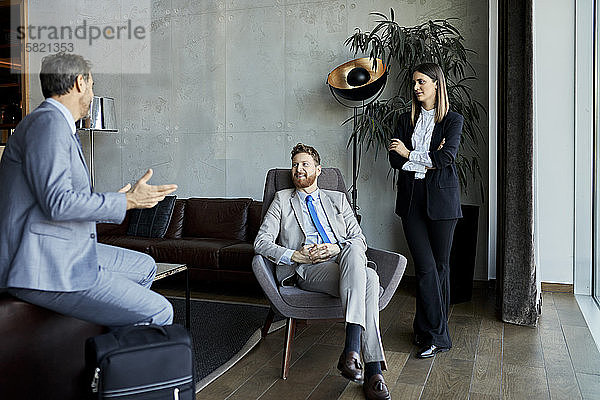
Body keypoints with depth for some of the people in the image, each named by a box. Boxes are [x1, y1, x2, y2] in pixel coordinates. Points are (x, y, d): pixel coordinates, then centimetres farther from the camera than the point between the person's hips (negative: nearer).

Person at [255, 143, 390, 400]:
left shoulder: (338, 199, 27)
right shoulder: (282, 199, 21)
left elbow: (360, 240, 17)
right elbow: (261, 242, 9)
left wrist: (337, 248, -6)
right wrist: (294, 256, -7)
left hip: (342, 258, 3)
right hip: (308, 270, -3)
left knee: (353, 250, -37)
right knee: (368, 279, -33)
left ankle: (352, 347, -38)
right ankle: (373, 369, -36)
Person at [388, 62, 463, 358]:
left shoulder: (453, 120, 5)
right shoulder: (407, 120, 15)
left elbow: (446, 157, -11)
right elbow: (395, 160, 3)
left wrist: (410, 154, -4)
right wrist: (428, 158, -9)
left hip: (441, 198, -1)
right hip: (412, 198, 2)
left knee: (440, 266, 4)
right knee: (425, 267, -5)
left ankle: (426, 330, 16)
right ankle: (437, 336, 4)